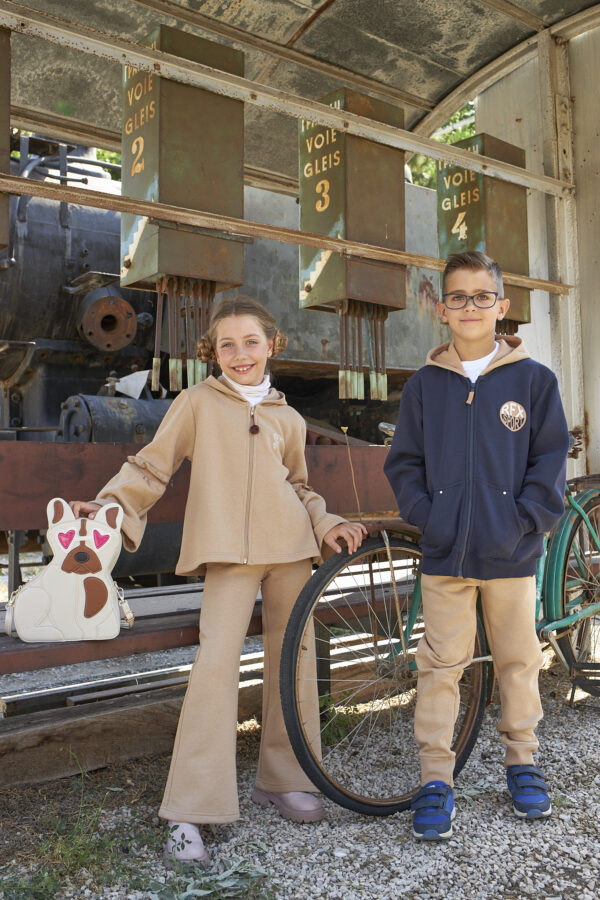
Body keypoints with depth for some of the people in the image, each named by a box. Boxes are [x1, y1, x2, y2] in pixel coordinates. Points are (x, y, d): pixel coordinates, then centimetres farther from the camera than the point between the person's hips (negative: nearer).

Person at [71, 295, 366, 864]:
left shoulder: (288, 419, 18)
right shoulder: (198, 403, 6)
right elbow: (151, 466, 3)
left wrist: (326, 524, 9)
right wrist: (107, 506, -10)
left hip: (290, 547, 5)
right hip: (228, 550, -5)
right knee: (217, 661, -15)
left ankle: (282, 779, 26)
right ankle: (189, 811, -7)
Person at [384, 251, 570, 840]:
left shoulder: (533, 379, 2)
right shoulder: (424, 385, 5)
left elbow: (550, 460, 2)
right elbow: (403, 462, 8)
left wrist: (524, 521, -7)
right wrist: (425, 516, -4)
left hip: (511, 553, 0)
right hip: (445, 552, 0)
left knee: (518, 659, 13)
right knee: (440, 664, 4)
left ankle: (521, 760, 34)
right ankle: (435, 778, 16)